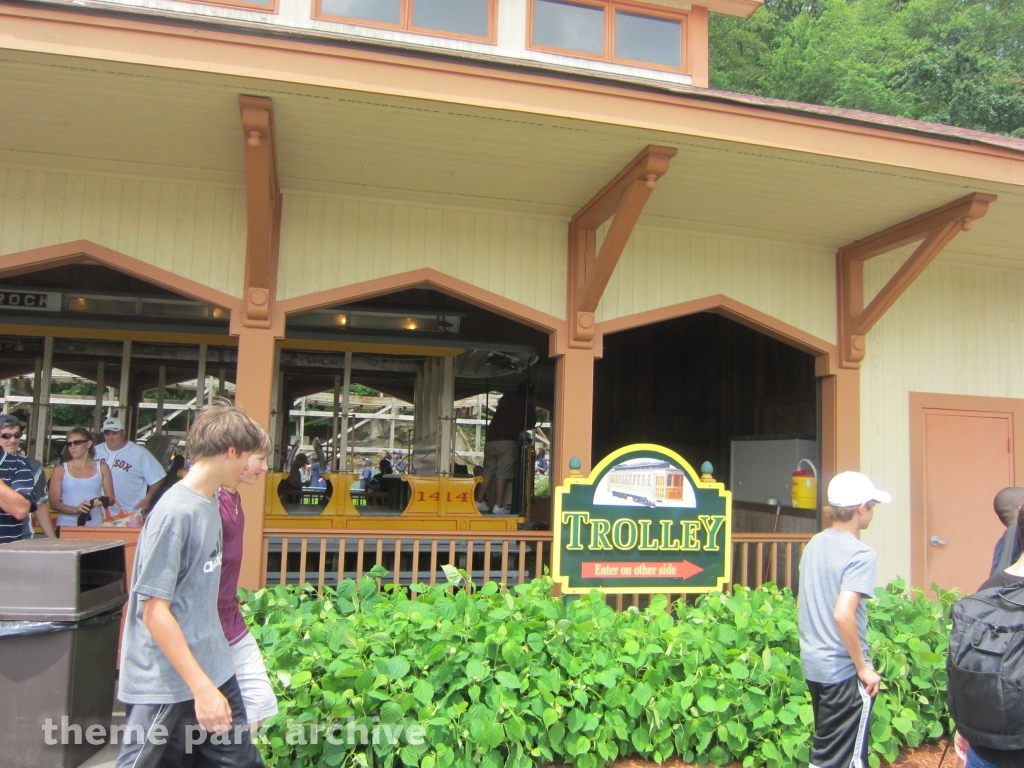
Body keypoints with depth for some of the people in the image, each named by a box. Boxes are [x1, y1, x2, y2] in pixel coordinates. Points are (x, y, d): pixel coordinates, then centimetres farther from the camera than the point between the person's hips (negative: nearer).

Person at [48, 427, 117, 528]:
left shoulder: (102, 468, 7)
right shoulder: (60, 470, 4)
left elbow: (111, 498, 9)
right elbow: (54, 502, -2)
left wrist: (102, 501, -13)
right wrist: (75, 509, -19)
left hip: (95, 525, 1)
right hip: (67, 525, -1)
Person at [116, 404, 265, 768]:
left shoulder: (211, 502, 5)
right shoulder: (176, 513, -21)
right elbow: (155, 611, -21)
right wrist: (202, 688, -21)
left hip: (213, 669, 9)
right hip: (168, 683, -8)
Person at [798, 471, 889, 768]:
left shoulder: (814, 545, 6)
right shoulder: (862, 554, -18)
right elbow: (843, 614, -28)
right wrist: (864, 668, -17)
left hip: (813, 665, 7)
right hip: (843, 670, -7)